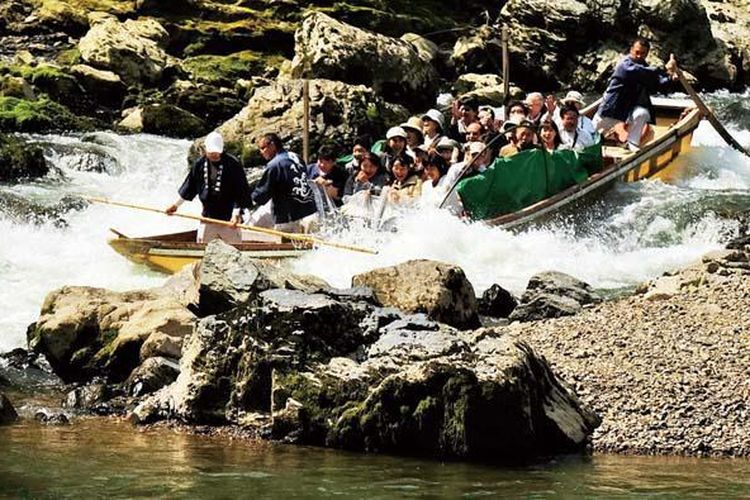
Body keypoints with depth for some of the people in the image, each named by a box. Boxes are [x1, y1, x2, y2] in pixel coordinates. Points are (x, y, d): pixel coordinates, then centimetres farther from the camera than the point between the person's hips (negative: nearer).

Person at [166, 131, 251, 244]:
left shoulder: (233, 164, -13)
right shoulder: (199, 164, 0)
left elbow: (240, 192, -13)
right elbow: (190, 186, 14)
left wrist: (236, 214, -21)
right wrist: (176, 205, 19)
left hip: (228, 218, -4)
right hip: (207, 216, 4)